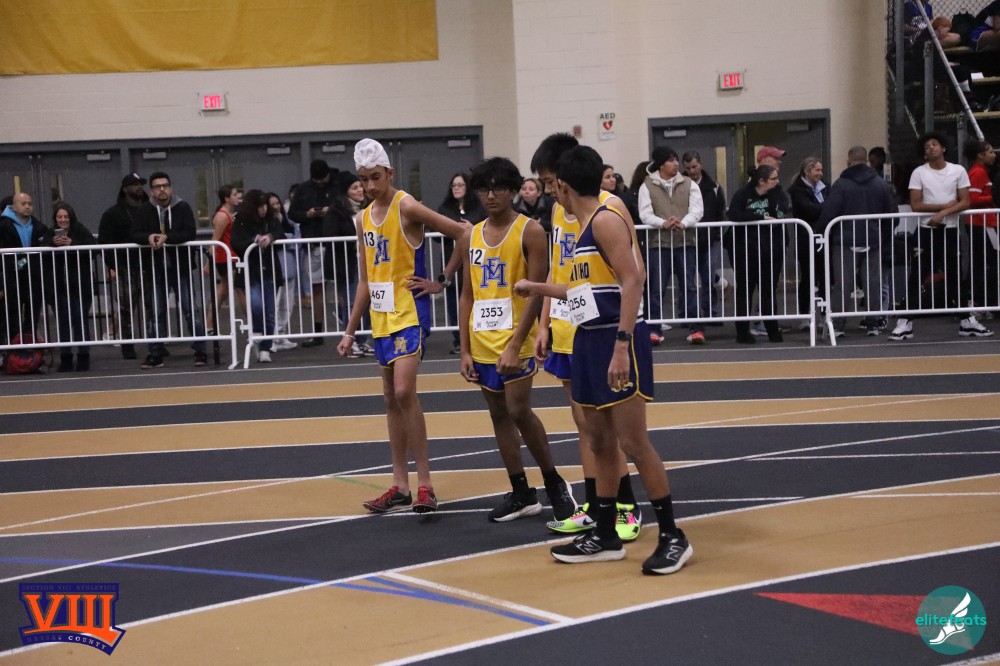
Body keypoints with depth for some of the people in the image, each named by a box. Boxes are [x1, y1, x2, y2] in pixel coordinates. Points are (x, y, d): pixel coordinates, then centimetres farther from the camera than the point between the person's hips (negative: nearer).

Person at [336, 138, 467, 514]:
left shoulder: (407, 208, -10)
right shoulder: (364, 219, 12)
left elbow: (461, 234, -12)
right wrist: (350, 330, 17)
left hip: (410, 312, -8)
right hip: (381, 316, 8)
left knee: (404, 392, -17)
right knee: (391, 399, 10)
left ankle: (424, 483, -9)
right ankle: (400, 486, 17)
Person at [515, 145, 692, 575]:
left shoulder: (606, 220, -11)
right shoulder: (585, 227, 17)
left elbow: (632, 280, -20)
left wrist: (621, 345, -27)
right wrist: (538, 289, 35)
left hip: (616, 341, -10)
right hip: (589, 341, 10)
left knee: (633, 442, -7)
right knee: (600, 441, 12)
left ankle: (672, 537, 2)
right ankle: (605, 537, 21)